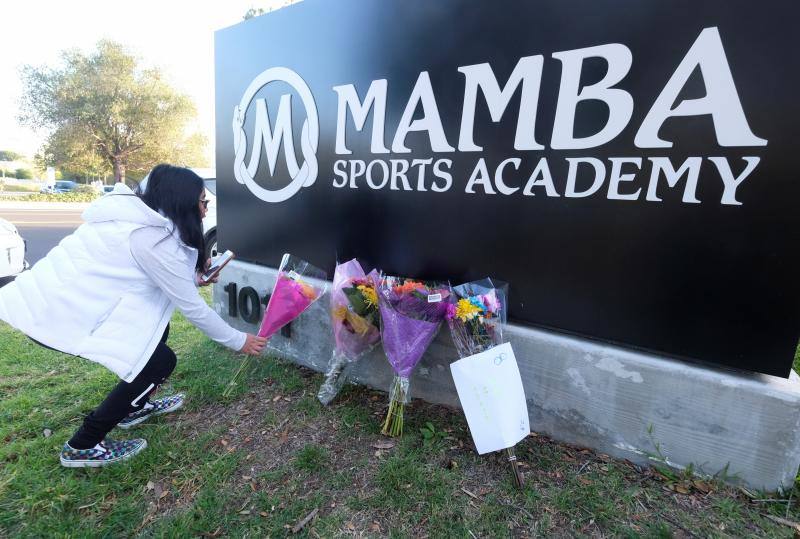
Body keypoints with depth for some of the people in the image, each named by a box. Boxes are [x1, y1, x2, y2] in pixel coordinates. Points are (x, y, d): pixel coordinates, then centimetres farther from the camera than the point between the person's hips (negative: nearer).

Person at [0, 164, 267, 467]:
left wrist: (190, 277, 14)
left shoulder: (137, 213, 7)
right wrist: (239, 341, -4)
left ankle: (135, 407, 32)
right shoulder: (155, 238, -20)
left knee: (156, 328, 15)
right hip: (59, 311, -10)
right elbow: (193, 308, -15)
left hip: (60, 292, 10)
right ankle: (82, 448, 11)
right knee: (160, 362, -4)